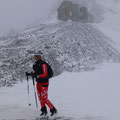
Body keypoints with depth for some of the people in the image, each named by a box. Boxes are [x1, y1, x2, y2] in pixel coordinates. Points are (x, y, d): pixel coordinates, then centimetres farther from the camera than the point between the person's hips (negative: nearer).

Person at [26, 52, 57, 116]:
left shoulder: (43, 64, -17)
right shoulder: (36, 64, 9)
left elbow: (45, 74, -23)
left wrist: (37, 76, -31)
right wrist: (30, 74, 3)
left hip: (44, 83, -8)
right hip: (38, 82, 8)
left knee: (44, 99, -7)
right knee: (40, 97, 11)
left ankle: (53, 110, 8)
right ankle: (44, 110, 23)